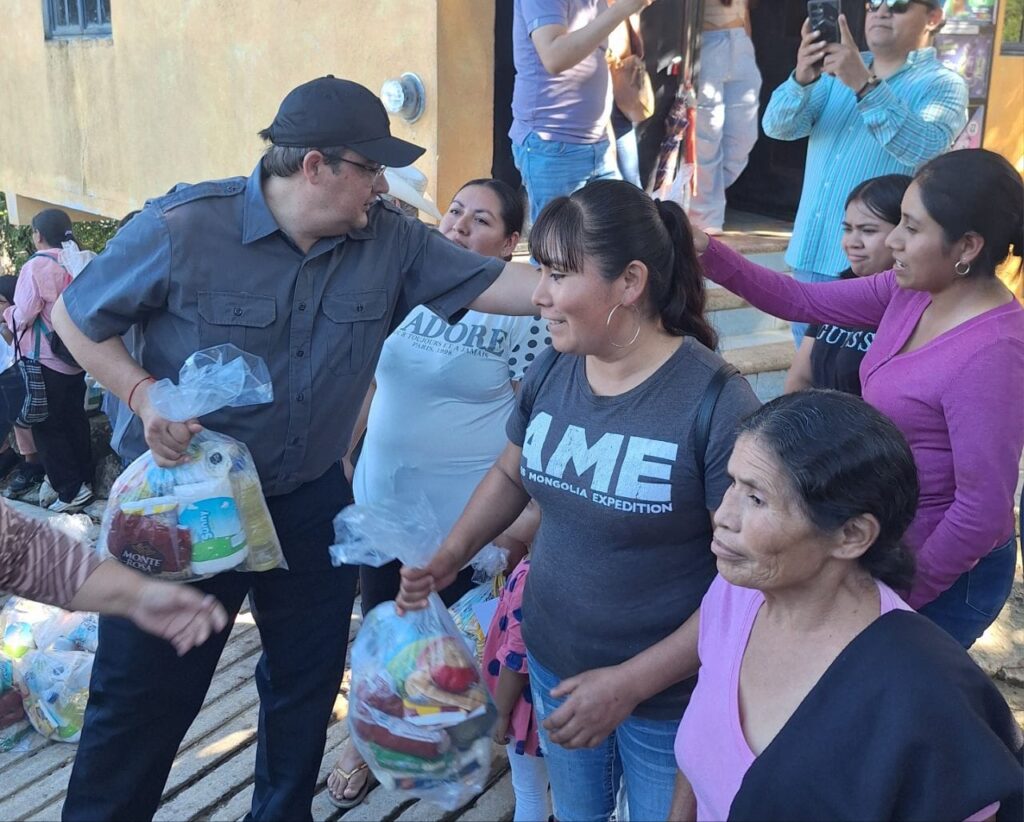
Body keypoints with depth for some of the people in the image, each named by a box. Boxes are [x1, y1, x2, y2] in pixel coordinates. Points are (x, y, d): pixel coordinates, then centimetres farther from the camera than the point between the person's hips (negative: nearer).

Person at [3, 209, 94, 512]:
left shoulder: (36, 266, -16)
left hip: (46, 360, -6)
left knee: (47, 428, 3)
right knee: (75, 421, 15)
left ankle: (71, 492, 2)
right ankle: (85, 481, 21)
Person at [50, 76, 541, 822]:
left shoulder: (392, 242, -7)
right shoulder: (185, 226, -17)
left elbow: (494, 282, -11)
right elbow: (76, 317, -5)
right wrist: (144, 395, -20)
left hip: (312, 505, 4)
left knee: (309, 683, 20)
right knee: (142, 702, 8)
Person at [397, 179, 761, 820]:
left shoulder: (716, 402, -24)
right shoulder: (551, 372, -5)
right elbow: (511, 474, 13)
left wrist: (631, 682, -22)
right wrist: (451, 554, -3)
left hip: (669, 697, -5)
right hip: (555, 667, 5)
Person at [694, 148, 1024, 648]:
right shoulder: (914, 290, -5)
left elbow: (983, 511, -26)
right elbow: (804, 302, 2)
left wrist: (903, 595, -15)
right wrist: (709, 254, -9)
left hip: (945, 572, -8)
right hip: (887, 547, 8)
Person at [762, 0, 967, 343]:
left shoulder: (943, 85, -3)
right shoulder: (839, 70, 11)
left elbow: (924, 147, -24)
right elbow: (777, 127, -2)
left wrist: (865, 85, -33)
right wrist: (801, 79, -22)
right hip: (812, 253, 5)